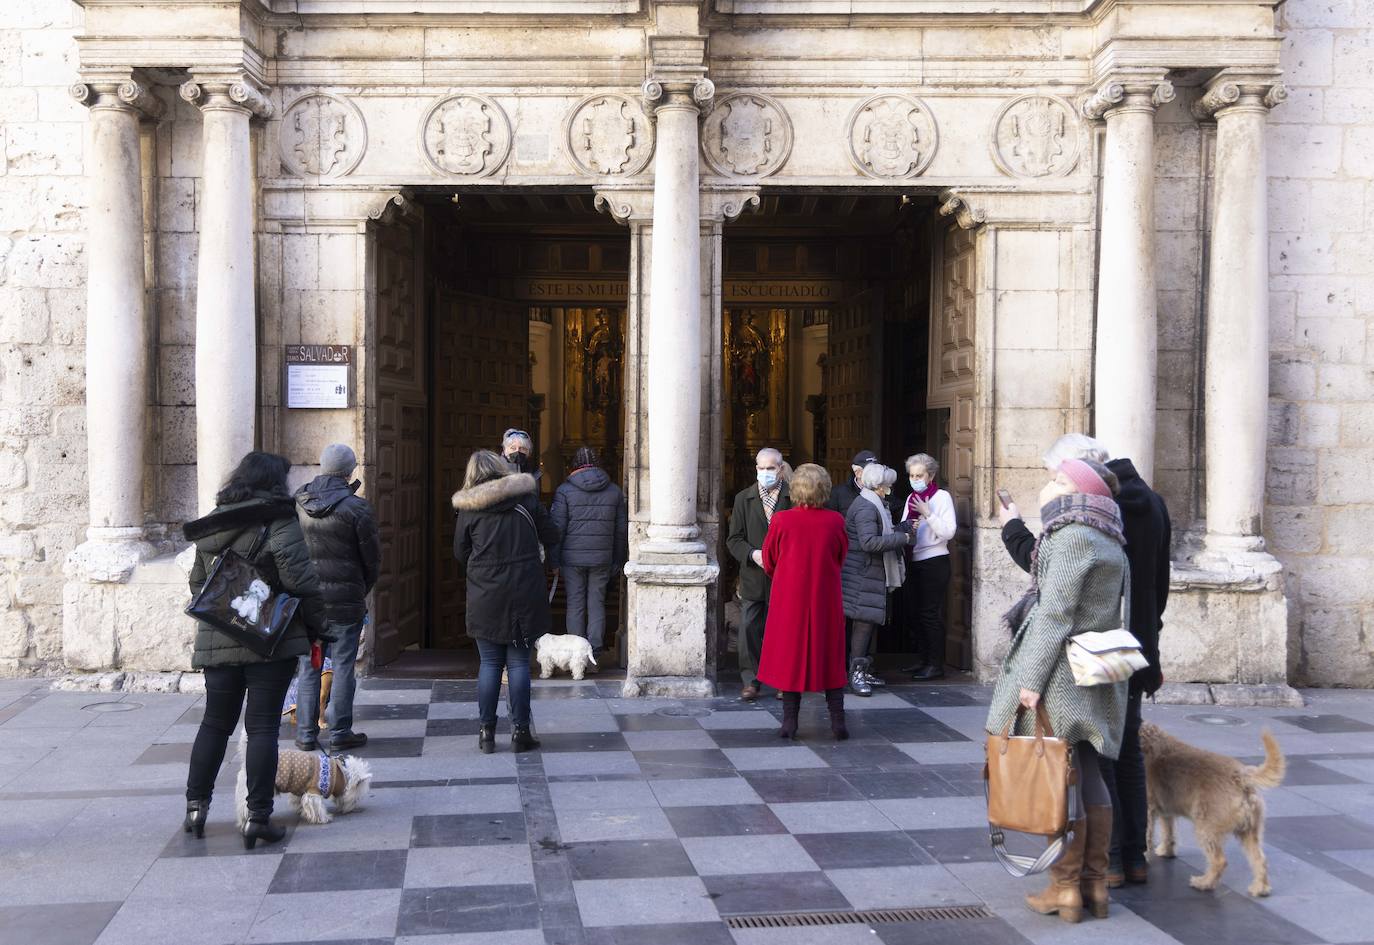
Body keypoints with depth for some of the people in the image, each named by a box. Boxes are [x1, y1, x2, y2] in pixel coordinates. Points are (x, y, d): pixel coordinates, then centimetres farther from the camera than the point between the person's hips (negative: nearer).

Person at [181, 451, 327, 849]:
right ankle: (258, 817, 1)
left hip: (216, 643, 5)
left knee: (214, 723, 17)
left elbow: (197, 582, 17)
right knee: (263, 727, -1)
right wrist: (315, 628, -3)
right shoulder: (279, 523, -11)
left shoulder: (211, 527, 9)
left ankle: (195, 805, 20)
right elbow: (302, 582, -16)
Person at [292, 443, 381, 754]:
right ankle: (340, 733, 9)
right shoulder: (356, 507, -11)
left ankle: (306, 734, 15)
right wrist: (364, 589, 10)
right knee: (343, 665, 5)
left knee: (309, 667, 11)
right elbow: (372, 557, -6)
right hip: (345, 598, -4)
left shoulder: (298, 503, 1)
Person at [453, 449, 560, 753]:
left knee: (490, 663, 9)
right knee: (519, 662, 6)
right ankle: (520, 731, 8)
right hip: (524, 594, 0)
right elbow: (551, 538, 3)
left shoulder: (468, 509, -2)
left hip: (485, 596, 0)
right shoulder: (526, 498, -1)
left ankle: (486, 731, 11)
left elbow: (460, 553, 5)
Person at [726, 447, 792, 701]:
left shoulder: (794, 497, 0)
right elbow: (734, 539, 5)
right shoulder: (743, 498, 7)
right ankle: (750, 680, 8)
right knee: (749, 629, -1)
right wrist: (752, 554, -12)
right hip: (753, 577, 2)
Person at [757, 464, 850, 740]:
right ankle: (838, 722, 11)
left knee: (790, 656, 9)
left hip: (790, 598, -1)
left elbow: (769, 563, 1)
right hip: (827, 599, 1)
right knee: (830, 657, 11)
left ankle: (790, 722, 10)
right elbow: (841, 559, 8)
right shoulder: (836, 521, -7)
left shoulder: (781, 520, -11)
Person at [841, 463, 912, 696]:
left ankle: (861, 670, 19)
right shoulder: (866, 508, -17)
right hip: (862, 574, -11)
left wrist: (904, 527, 11)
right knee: (864, 621, -10)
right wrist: (902, 538, -19)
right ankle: (856, 674, -6)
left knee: (869, 621, 12)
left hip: (871, 574, 11)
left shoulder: (875, 505, 18)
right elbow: (869, 542, -27)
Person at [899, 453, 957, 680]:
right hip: (913, 561, 7)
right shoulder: (911, 499, 15)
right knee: (913, 613, 10)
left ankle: (936, 665, 1)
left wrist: (928, 514, -19)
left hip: (934, 562, -7)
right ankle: (922, 659, 21)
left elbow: (949, 532, -12)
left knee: (930, 614, -5)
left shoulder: (942, 497, -5)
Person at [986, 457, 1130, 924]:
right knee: (1088, 774, 12)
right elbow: (1103, 611, 15)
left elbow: (1056, 611, -19)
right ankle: (1095, 885, 18)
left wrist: (1031, 677, -18)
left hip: (1060, 671, -9)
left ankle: (1065, 889, 5)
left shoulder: (1072, 535, -14)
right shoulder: (1110, 541, 14)